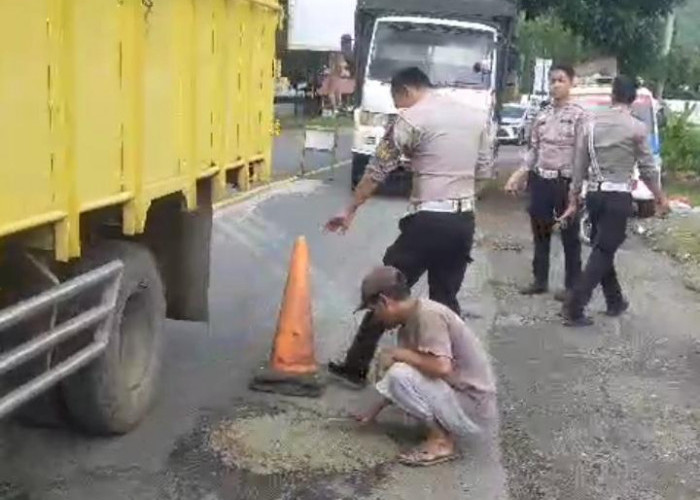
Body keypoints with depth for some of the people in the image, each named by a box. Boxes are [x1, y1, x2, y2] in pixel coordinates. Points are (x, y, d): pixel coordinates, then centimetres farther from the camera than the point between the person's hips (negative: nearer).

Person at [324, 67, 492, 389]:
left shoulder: (411, 119, -6)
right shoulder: (476, 115, 12)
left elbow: (378, 170, -3)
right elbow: (484, 170, 15)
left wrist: (350, 211, 6)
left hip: (428, 220, -6)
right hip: (464, 221, 6)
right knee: (446, 299, 16)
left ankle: (356, 367, 12)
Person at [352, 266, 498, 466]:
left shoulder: (427, 315, -21)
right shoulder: (411, 319, 7)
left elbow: (442, 367, -33)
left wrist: (400, 354, -17)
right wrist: (376, 408, 21)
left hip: (474, 411, -10)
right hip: (463, 402, 10)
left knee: (400, 375, -21)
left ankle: (442, 441, -7)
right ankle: (445, 429, 11)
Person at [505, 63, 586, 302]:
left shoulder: (579, 115, -7)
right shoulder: (542, 116, 10)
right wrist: (518, 175, 6)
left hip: (565, 182, -5)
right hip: (540, 180, 5)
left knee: (570, 236, 6)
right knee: (540, 233, 13)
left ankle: (572, 285, 17)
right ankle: (540, 280, 26)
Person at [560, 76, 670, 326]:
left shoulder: (592, 124, 6)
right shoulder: (637, 127, -7)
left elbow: (580, 167, 8)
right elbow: (647, 168, -3)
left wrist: (573, 200, 15)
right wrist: (661, 198, 11)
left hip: (594, 194, 5)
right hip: (618, 196, -5)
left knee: (602, 250, 17)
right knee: (603, 252, -2)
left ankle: (615, 301, 30)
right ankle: (574, 308, -8)